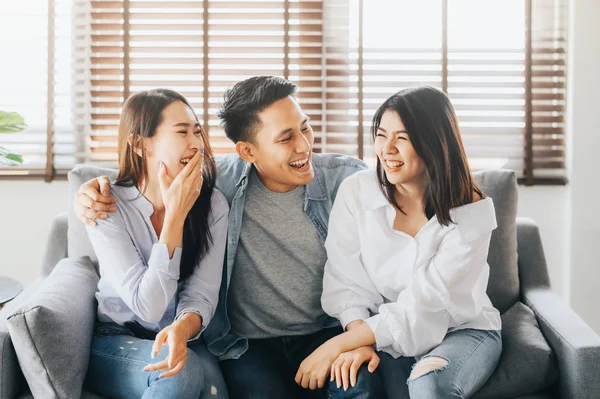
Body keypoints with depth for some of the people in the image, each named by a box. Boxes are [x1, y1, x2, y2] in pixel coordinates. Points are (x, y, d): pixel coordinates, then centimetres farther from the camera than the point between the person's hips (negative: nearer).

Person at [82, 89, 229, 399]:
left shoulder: (213, 204, -6)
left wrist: (182, 328, -35)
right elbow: (148, 306, -22)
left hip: (180, 337, 2)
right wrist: (175, 214, -25)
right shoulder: (106, 207, -14)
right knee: (185, 371, -31)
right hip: (113, 340, -1)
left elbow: (202, 293, -11)